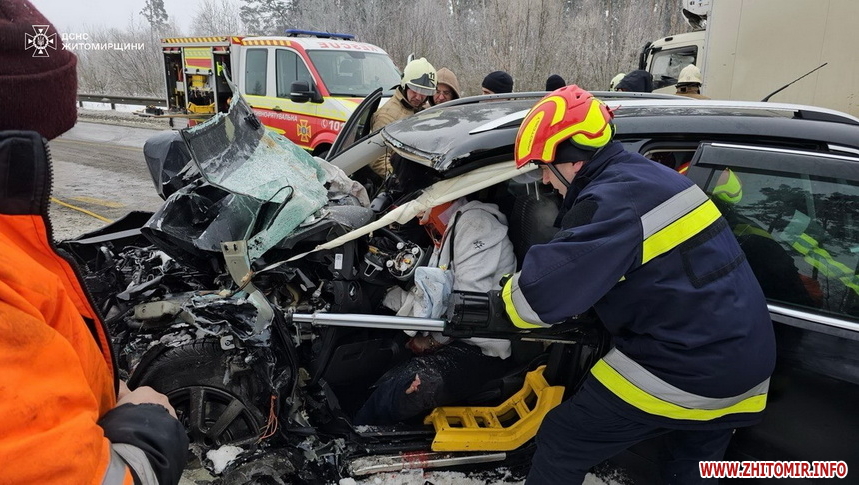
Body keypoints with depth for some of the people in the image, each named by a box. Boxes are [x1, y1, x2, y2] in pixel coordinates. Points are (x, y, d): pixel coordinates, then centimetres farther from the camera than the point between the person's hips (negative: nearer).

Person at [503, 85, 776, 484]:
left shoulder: (612, 201, -21)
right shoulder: (650, 174, 9)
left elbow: (538, 295, -24)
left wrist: (504, 300, -4)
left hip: (679, 371, -9)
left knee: (560, 446, 4)